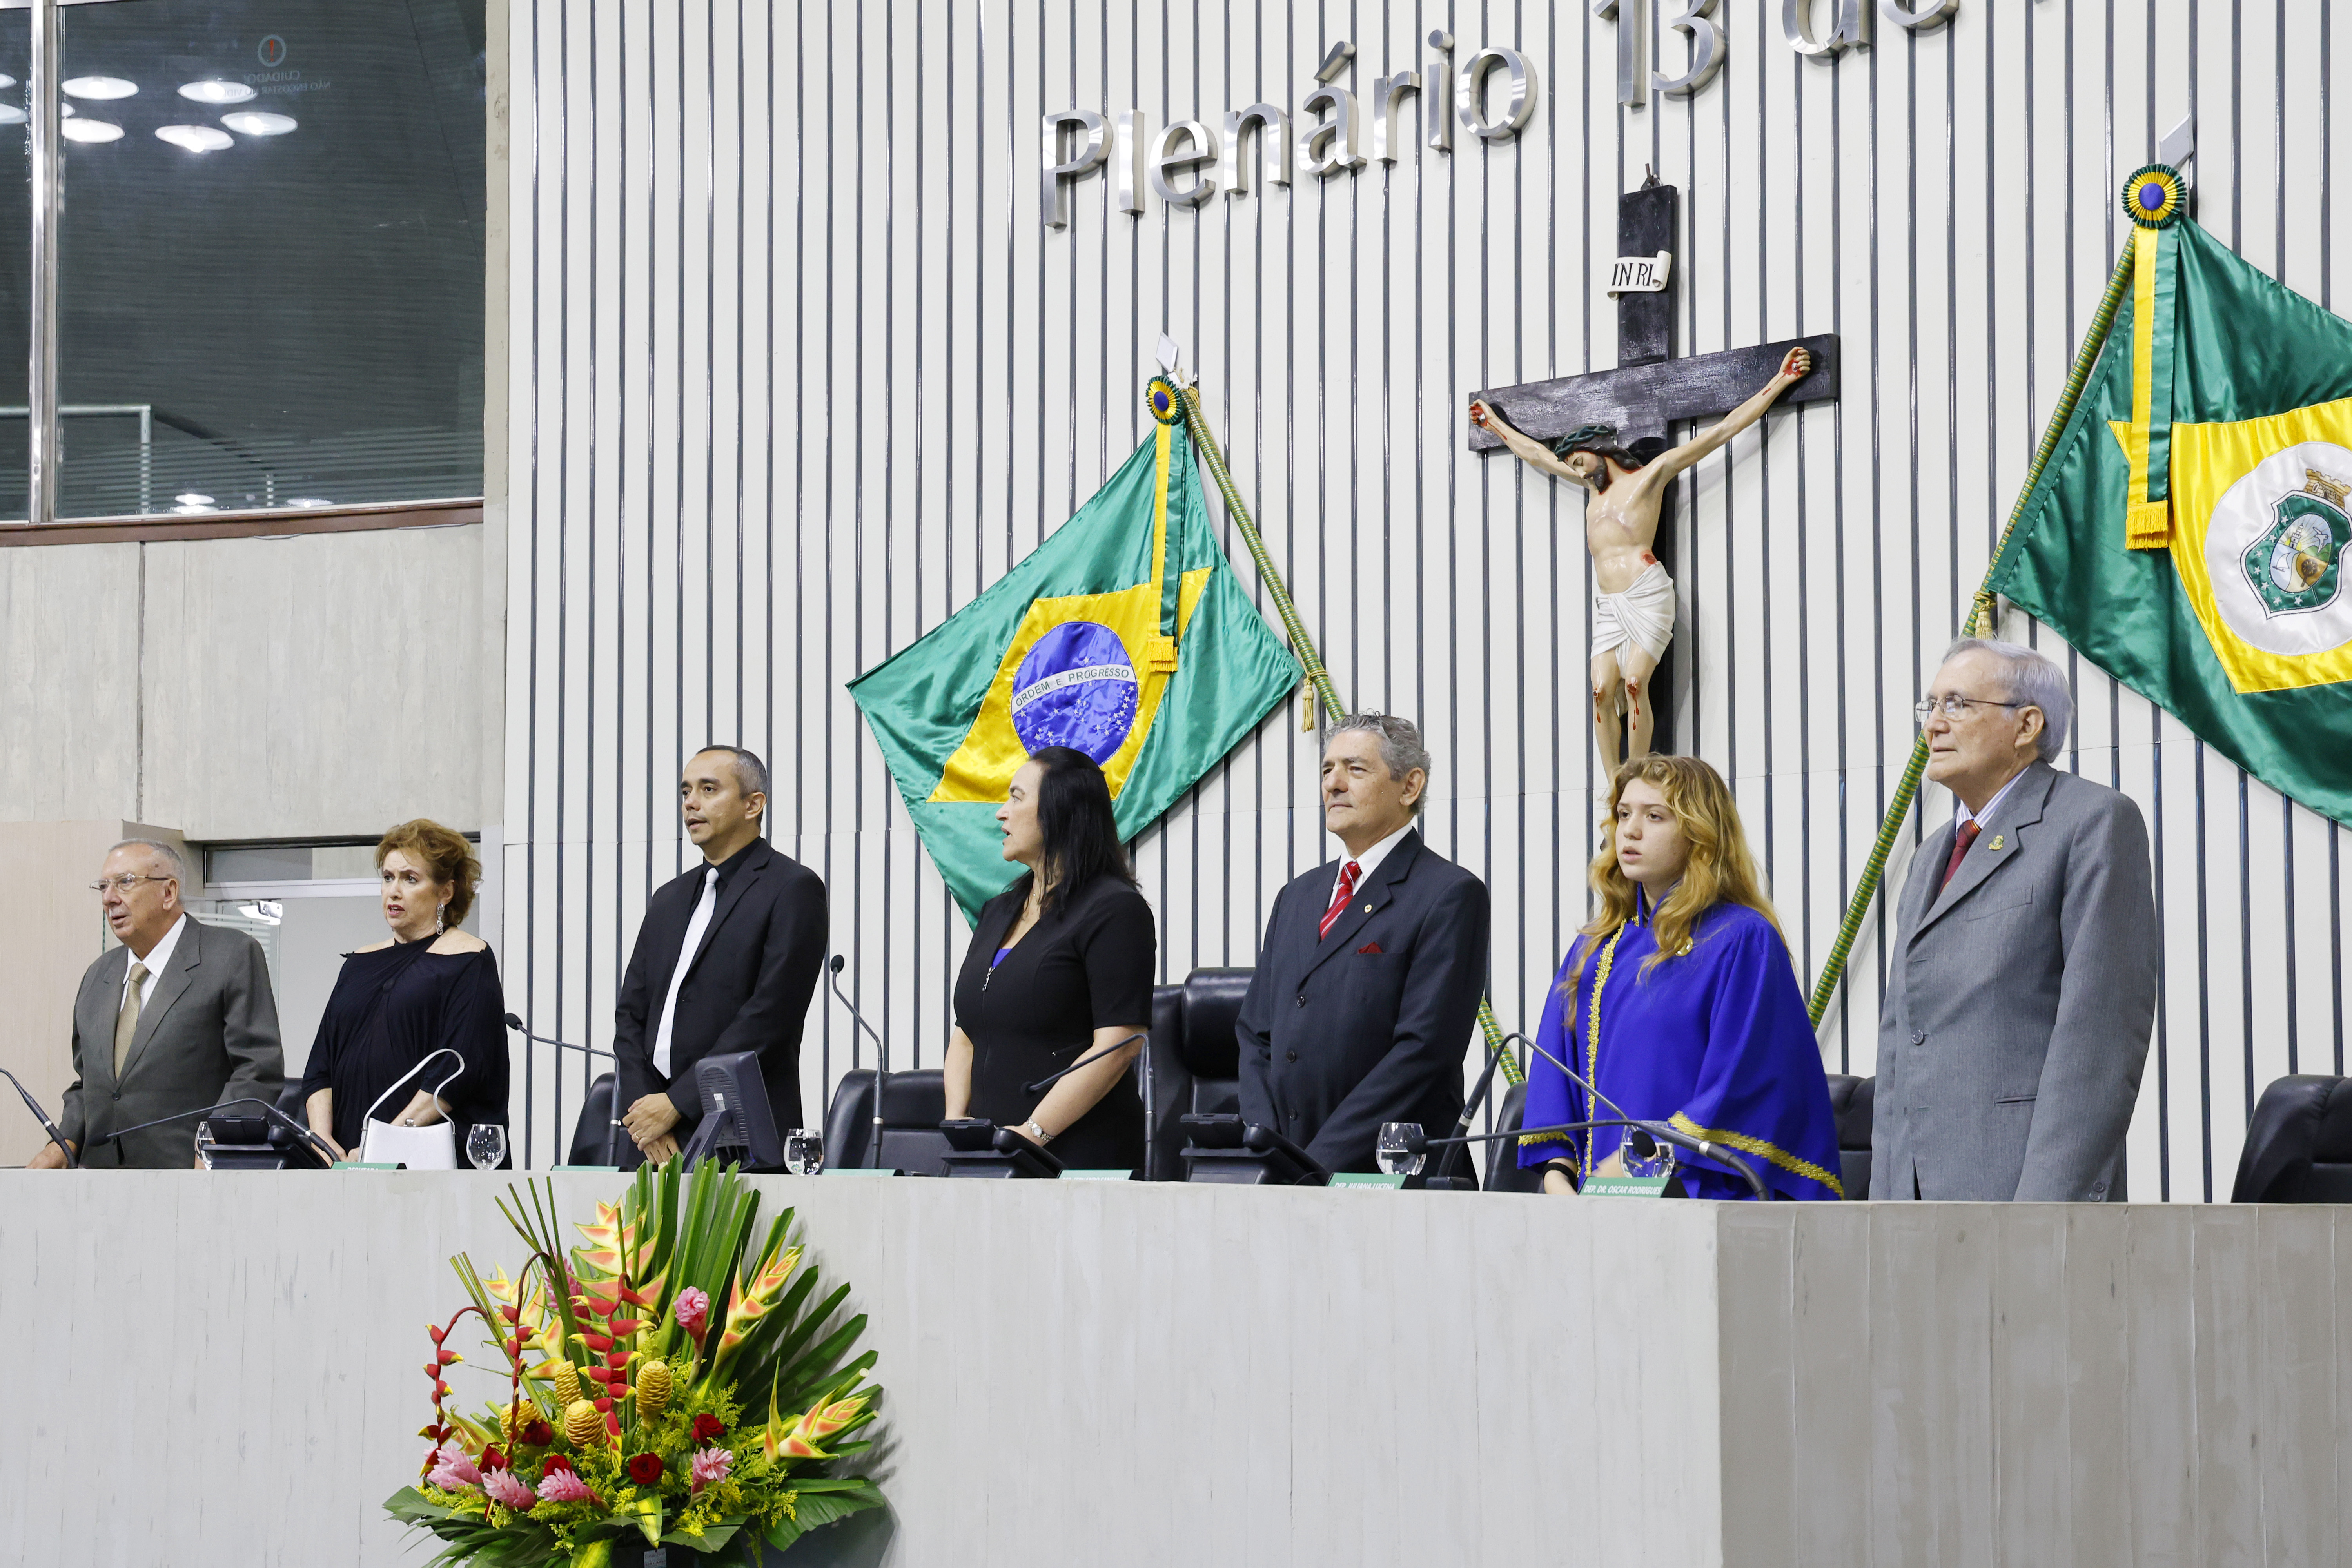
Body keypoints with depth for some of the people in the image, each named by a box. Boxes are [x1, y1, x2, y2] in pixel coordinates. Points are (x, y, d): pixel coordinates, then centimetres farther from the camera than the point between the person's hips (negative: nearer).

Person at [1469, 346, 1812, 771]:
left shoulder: (1651, 475, 7)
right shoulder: (1592, 482, 25)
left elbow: (1723, 430, 5)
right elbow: (1536, 453, 40)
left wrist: (1781, 382, 2)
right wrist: (1495, 423, 49)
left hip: (1646, 594, -6)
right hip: (1608, 604, 6)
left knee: (1635, 683, -19)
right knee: (1603, 691, -9)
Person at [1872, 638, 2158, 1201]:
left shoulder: (2096, 821, -3)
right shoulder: (1934, 858, 24)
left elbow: (2104, 1027, -12)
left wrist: (2050, 1202, -20)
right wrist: (1887, 1197, 13)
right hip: (1919, 1188, 8)